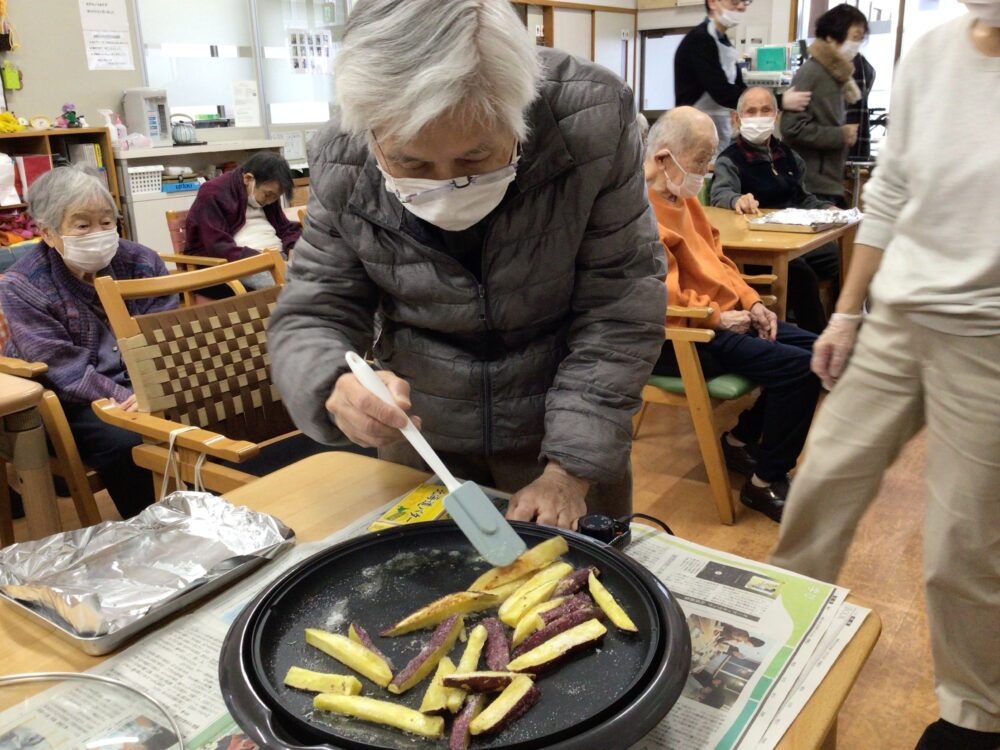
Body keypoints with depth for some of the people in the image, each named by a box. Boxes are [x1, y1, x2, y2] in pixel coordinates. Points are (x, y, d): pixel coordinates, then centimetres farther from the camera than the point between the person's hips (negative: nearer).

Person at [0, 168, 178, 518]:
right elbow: (67, 373, -18)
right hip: (71, 404, -3)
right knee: (126, 442, -32)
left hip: (143, 385, 4)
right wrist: (131, 399, -32)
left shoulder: (141, 262, -1)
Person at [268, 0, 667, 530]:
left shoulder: (592, 121, -24)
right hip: (420, 437, 2)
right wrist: (337, 388, -35)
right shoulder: (341, 166, -17)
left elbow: (617, 308, -19)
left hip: (569, 427, -1)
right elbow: (309, 318, -11)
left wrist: (572, 468, -22)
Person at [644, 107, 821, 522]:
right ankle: (765, 483, -2)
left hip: (722, 316, 11)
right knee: (798, 367, -19)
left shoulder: (682, 196, 14)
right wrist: (718, 317, -18)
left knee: (814, 347, 11)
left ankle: (742, 439, 21)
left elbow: (715, 257, 19)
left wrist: (751, 301, 6)